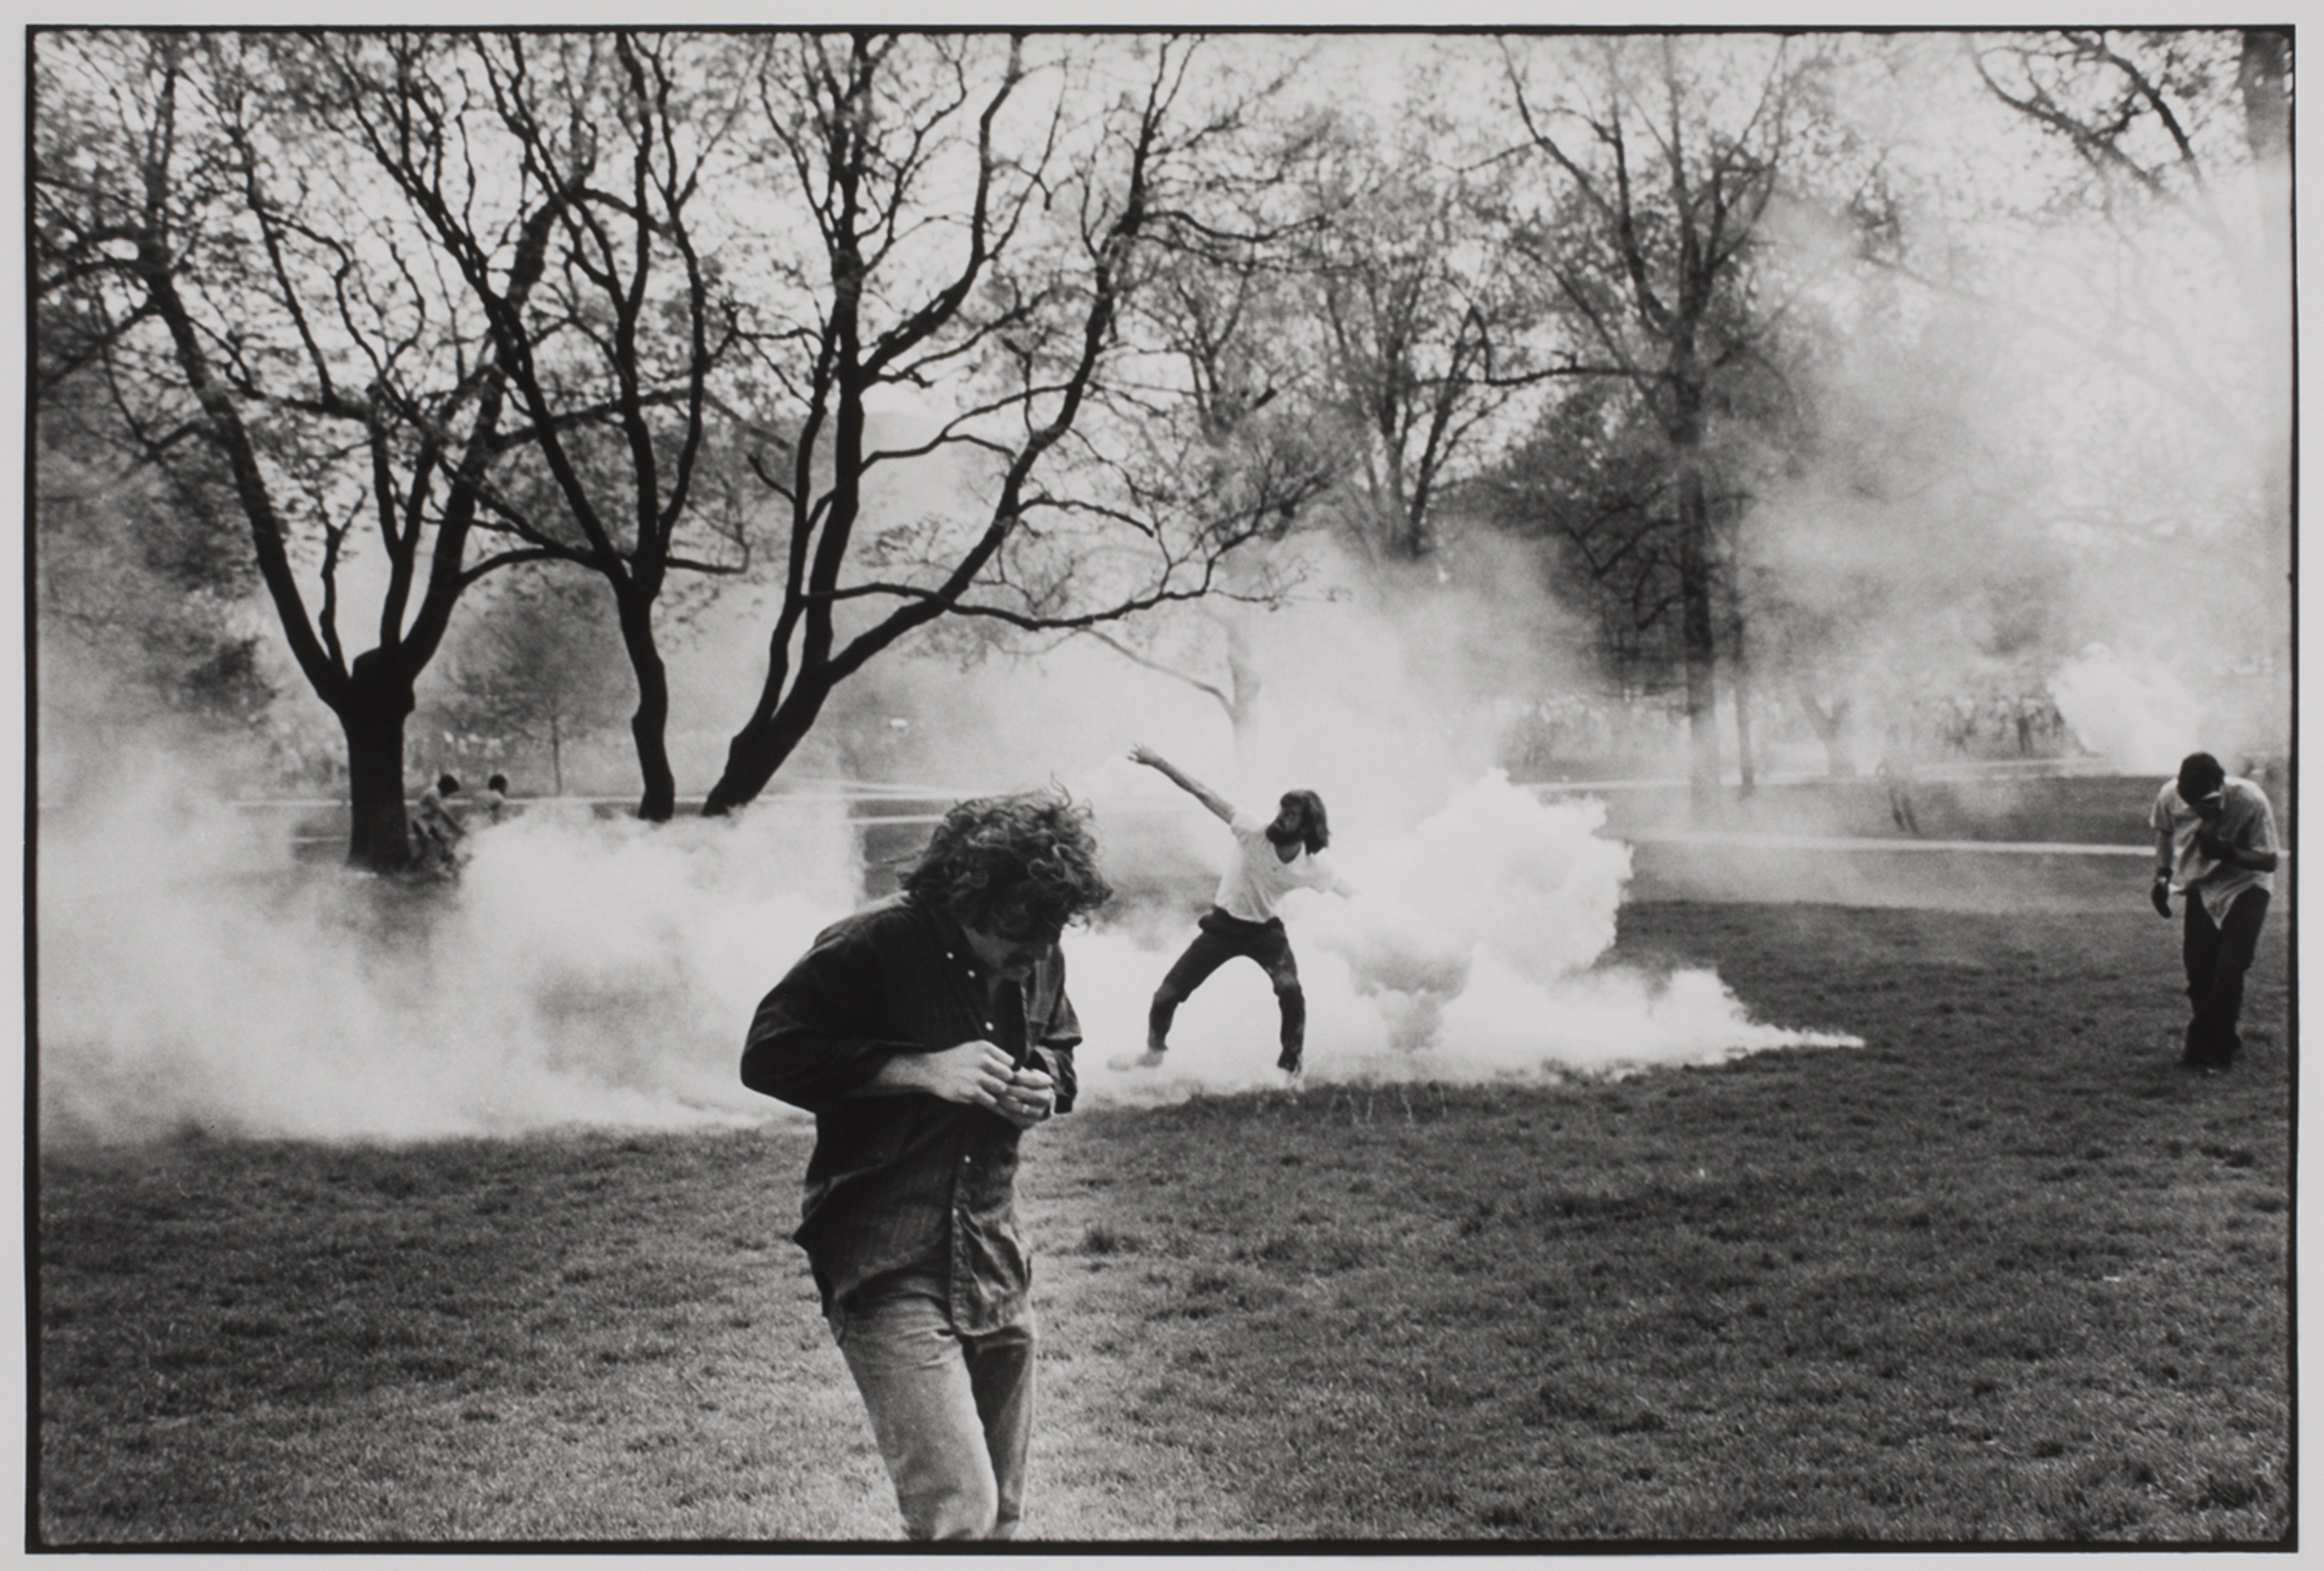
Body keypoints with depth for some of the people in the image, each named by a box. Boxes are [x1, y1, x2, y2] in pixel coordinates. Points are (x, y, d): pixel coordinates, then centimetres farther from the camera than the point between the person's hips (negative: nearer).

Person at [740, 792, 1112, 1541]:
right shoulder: (870, 946, -15)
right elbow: (768, 1055, -16)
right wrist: (921, 1070, -21)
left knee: (1002, 1513, 15)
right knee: (958, 1516, -15)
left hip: (996, 1262, 7)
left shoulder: (1037, 958, 4)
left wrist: (1042, 1086, -3)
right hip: (891, 1271, -6)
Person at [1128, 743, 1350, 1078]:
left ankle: (1290, 1066, -6)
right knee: (1167, 996, 0)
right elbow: (1204, 795, -27)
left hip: (1265, 930, 0)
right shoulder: (1255, 831, -25)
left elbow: (1347, 891, -1)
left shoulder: (1310, 870, -19)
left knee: (1290, 990, -28)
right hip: (1223, 924, 0)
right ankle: (1154, 1048, 33)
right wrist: (1158, 762, -31)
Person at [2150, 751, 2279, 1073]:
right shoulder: (2170, 796, -18)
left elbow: (2268, 860, -19)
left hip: (2246, 885, -3)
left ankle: (2211, 1051, -4)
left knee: (2230, 967, -16)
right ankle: (2219, 1042, 22)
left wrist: (2229, 853, -36)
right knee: (2198, 967, 1)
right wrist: (2162, 876, -3)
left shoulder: (2251, 801, -27)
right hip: (2201, 886, 4)